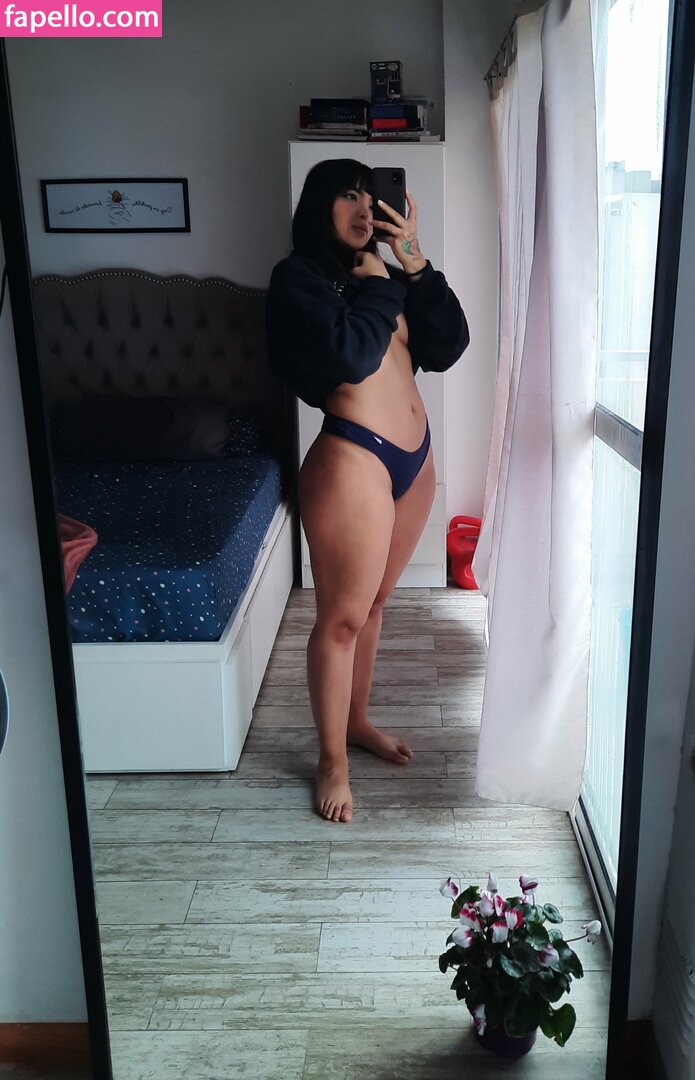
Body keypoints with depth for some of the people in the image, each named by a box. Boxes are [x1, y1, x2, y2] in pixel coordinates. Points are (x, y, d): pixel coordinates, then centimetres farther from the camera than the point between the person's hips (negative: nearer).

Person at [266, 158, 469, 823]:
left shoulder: (382, 275, 15)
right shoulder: (297, 278, -7)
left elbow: (447, 348, 6)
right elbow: (348, 355, -23)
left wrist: (415, 267, -2)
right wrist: (377, 285, -9)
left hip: (415, 458, 8)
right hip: (353, 460, -8)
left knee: (374, 602, 20)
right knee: (342, 617, 2)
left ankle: (356, 721, 38)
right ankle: (332, 762, 18)